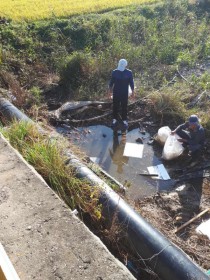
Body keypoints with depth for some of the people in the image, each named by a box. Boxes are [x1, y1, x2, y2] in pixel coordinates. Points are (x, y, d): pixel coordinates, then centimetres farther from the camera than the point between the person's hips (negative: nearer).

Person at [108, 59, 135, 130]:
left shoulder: (129, 72, -6)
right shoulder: (114, 72, -5)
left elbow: (131, 83, 2)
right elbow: (111, 82, 3)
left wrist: (133, 92, 4)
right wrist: (109, 91, 5)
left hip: (125, 93, -1)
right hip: (116, 93, 1)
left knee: (124, 107, 8)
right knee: (115, 107, 11)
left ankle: (124, 120, 23)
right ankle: (115, 120, 27)